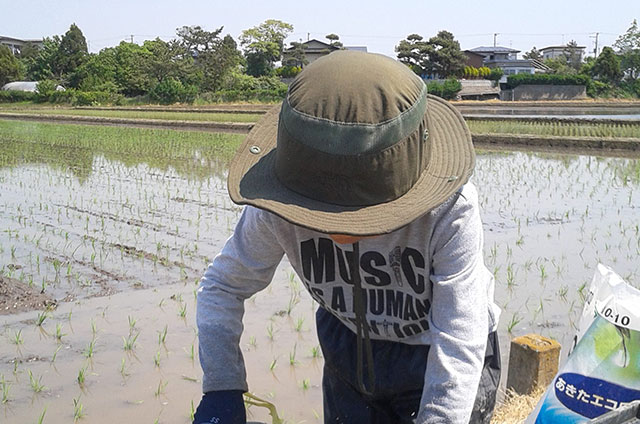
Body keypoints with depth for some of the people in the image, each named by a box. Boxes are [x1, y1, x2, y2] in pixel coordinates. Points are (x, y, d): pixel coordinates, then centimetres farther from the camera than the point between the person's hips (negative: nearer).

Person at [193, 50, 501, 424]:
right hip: (351, 348, 3)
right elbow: (223, 284, -12)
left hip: (436, 358, -2)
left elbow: (459, 341, -36)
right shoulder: (276, 211, -27)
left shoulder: (450, 209, -36)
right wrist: (221, 387, -23)